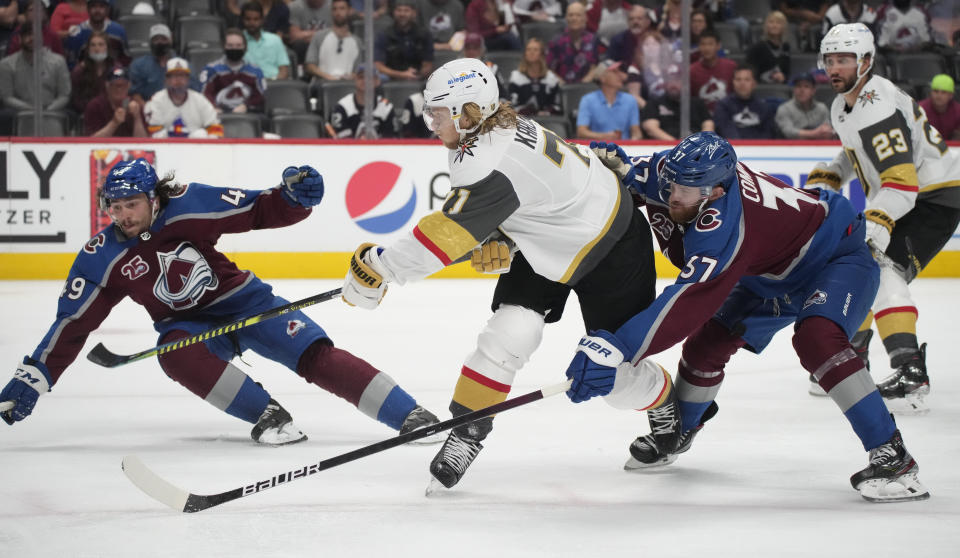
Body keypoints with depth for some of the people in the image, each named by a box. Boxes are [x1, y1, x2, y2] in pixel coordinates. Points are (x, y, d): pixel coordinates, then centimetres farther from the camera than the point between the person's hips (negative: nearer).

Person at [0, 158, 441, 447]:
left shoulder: (190, 206, -18)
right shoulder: (102, 258, -12)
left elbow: (260, 211, -13)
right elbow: (72, 324, -8)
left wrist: (295, 197, -34)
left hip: (241, 300, -2)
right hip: (185, 325, 2)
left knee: (317, 356, -20)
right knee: (177, 356, -34)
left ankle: (411, 416, -24)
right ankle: (268, 417, -24)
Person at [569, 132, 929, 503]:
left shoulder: (724, 224, -43)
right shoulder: (686, 172, -19)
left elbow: (691, 301, -51)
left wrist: (618, 347, -59)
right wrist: (620, 168, -21)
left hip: (840, 256, -9)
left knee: (816, 338, -34)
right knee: (707, 343, 3)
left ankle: (891, 456, -30)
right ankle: (677, 433, 30)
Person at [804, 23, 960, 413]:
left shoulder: (877, 109, -26)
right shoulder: (844, 104, 7)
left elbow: (902, 181, -34)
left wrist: (876, 223, -44)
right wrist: (825, 179, 14)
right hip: (893, 200, 11)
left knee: (882, 270, -26)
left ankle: (910, 371, -34)